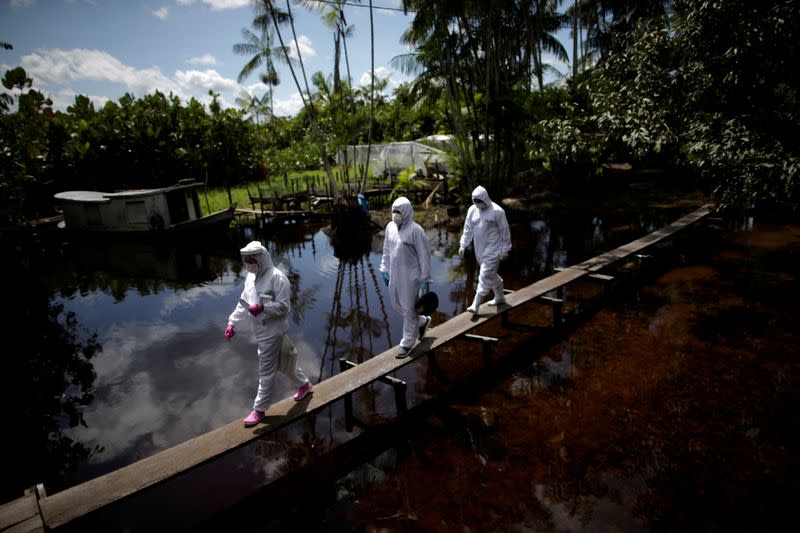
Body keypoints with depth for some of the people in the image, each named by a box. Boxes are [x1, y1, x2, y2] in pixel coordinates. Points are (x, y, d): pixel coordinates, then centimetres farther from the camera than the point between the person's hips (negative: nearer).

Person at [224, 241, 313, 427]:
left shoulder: (277, 277, -20)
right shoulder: (251, 277, 6)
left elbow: (284, 306, -21)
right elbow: (243, 303, 10)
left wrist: (262, 307, -33)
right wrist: (232, 323, 3)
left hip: (273, 332, -8)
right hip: (261, 331, 8)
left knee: (266, 372, 2)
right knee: (283, 362, 23)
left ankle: (259, 409, 17)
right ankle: (304, 384, 43)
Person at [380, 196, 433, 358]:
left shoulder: (415, 230, -16)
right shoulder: (390, 227, 3)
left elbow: (424, 255, -14)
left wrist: (425, 279, -13)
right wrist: (384, 269, 12)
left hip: (411, 275, -7)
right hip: (395, 274, 7)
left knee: (409, 308, 4)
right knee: (396, 303, 17)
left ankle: (407, 343, 20)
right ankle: (422, 321, 40)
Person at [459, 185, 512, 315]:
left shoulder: (497, 211, -14)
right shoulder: (472, 210, 3)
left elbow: (505, 231, -8)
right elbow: (468, 229, 10)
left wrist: (505, 249, -7)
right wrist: (463, 245, 4)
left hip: (493, 250, -6)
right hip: (480, 250, 6)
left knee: (485, 276, -8)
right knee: (492, 275, 19)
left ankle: (475, 305, -7)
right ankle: (499, 298, 36)